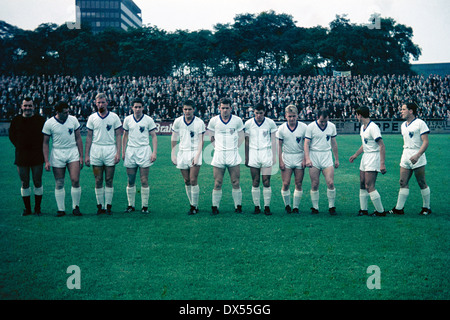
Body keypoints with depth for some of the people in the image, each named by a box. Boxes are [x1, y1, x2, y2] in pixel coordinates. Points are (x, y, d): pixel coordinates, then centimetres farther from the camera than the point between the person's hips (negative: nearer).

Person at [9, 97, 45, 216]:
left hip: (37, 156, -2)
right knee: (24, 184, 5)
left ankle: (37, 209, 11)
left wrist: (38, 147, -1)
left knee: (38, 182, 1)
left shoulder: (40, 120, 1)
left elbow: (45, 136, 6)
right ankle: (27, 209, 14)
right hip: (21, 156, 2)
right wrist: (19, 147, 6)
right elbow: (12, 136, 14)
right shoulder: (16, 120, 6)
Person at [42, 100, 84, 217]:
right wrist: (46, 161, -4)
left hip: (73, 152, 1)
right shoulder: (49, 123, -4)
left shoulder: (73, 120, 1)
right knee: (59, 184, 2)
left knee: (75, 181, -9)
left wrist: (81, 156, 4)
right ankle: (61, 209, 13)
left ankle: (76, 207, 5)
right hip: (57, 154, -1)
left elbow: (78, 139, 8)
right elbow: (46, 143, 1)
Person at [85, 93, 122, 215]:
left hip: (110, 150, -1)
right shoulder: (92, 118, 7)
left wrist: (118, 153, -6)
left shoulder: (114, 117, 3)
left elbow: (118, 136, 3)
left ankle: (108, 206, 7)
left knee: (109, 181, 1)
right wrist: (86, 155, 4)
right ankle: (100, 206, 10)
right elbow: (89, 137, 9)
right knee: (98, 181, 3)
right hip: (96, 150, 1)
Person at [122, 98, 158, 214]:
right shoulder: (127, 119, 8)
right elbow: (125, 136, 16)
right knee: (130, 181, 5)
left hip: (144, 151, -3)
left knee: (144, 181, -3)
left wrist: (154, 152, -8)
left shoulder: (148, 120, 0)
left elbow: (154, 136, 2)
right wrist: (123, 151, 10)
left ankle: (145, 206, 3)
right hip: (130, 151, 3)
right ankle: (130, 205, 15)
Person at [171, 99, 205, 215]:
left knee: (193, 180, -11)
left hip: (195, 153, -3)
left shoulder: (199, 122, -3)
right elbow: (174, 139, 11)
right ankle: (192, 205, 14)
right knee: (187, 181, 4)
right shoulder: (178, 121, 4)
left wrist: (197, 155, -13)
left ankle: (194, 206, -3)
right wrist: (173, 154, 7)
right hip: (182, 153, 3)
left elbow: (201, 141, -3)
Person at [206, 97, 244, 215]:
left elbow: (241, 136, 14)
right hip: (218, 155, 0)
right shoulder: (214, 120, 2)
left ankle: (238, 206, 10)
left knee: (236, 183, 0)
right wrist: (217, 147, 8)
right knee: (217, 183, 0)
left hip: (233, 155, 0)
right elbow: (211, 136, 16)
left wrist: (234, 147, 6)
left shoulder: (237, 120, 2)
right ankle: (215, 207, 8)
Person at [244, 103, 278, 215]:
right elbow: (247, 142, 11)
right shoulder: (248, 123, 5)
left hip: (266, 154, -1)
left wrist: (274, 156, 3)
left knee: (266, 182, -5)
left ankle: (267, 207, 3)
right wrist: (246, 158, 10)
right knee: (255, 182, 1)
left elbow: (273, 141, 8)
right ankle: (256, 206, 8)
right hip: (253, 154, 1)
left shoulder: (270, 123, 3)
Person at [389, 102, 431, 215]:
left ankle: (426, 208, 12)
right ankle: (399, 208, 3)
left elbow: (426, 142, -13)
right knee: (403, 183, 2)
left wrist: (417, 155, -24)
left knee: (422, 183, 0)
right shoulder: (403, 125, 14)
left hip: (417, 156, -7)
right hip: (405, 155, 7)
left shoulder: (420, 123, -8)